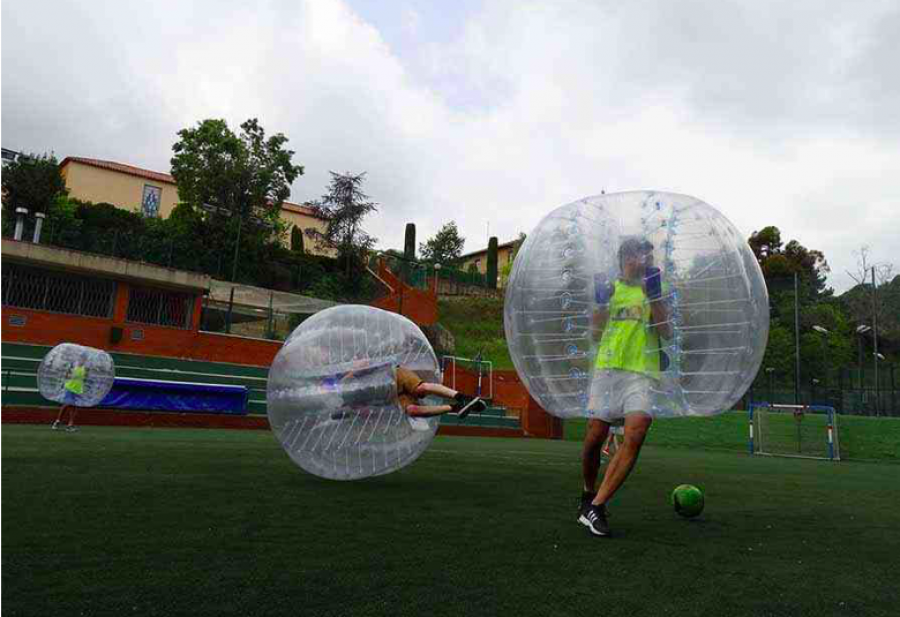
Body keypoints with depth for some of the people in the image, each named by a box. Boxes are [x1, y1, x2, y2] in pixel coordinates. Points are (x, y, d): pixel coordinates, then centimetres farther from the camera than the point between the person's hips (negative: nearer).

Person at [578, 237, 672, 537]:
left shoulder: (656, 289, 14)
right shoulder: (608, 286, 13)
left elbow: (666, 332, 2)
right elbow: (596, 329, 6)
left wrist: (654, 296, -8)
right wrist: (600, 301, -9)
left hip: (642, 372, 0)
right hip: (607, 368, 0)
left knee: (635, 435, -20)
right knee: (595, 437, -1)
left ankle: (595, 506, -14)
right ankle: (588, 494, 26)